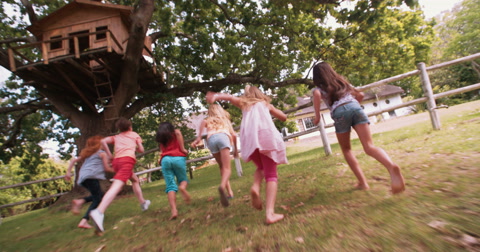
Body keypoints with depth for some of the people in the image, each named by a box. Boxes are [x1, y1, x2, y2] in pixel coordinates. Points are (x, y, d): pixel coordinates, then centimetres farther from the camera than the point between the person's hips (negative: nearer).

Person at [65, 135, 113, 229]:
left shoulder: (87, 154, 28)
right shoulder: (102, 153, 8)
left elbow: (74, 160, 22)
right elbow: (107, 168, 5)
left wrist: (68, 172, 21)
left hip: (82, 178, 8)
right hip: (91, 176, -8)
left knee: (100, 194, 18)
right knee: (97, 199, -4)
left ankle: (80, 201, -1)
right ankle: (84, 221, -17)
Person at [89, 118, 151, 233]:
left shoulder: (116, 137, 27)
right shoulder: (134, 134, 22)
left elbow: (103, 141, 8)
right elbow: (141, 150, 16)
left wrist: (109, 154, 14)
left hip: (116, 161, 5)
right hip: (128, 159, -5)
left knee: (135, 180, 26)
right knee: (117, 186, -21)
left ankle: (143, 202, 33)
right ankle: (99, 212, -39)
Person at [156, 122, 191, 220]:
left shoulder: (160, 139, 26)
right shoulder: (175, 132, 18)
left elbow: (163, 151, 14)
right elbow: (178, 132, -7)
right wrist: (182, 148, -6)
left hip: (165, 159, 2)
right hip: (178, 158, -2)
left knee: (170, 186, -1)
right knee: (183, 180, 15)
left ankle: (174, 211, -18)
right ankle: (182, 187, -22)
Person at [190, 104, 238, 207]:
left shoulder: (207, 120, 34)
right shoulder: (226, 119, 37)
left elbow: (203, 123, 8)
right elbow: (234, 135, 26)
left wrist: (198, 138, 0)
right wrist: (235, 149, 37)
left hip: (211, 139, 1)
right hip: (223, 136, -1)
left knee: (222, 167, 17)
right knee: (227, 168, -9)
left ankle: (229, 191, 11)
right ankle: (222, 186, -38)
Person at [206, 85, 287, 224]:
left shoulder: (244, 103, 28)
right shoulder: (265, 103, 28)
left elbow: (230, 97, 8)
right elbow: (283, 117, 33)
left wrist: (216, 96, -7)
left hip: (249, 139, 2)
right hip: (266, 135, -1)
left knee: (261, 167, 25)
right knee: (271, 175, -1)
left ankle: (255, 187, -5)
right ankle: (270, 213, -16)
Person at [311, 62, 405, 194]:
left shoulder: (319, 88, 18)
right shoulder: (342, 81, 33)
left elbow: (317, 95, -8)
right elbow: (360, 95, 30)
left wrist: (317, 116, -2)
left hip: (339, 113, -3)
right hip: (355, 107, 3)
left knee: (346, 149, 14)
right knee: (369, 146, -7)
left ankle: (362, 182, 7)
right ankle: (391, 166, -37)